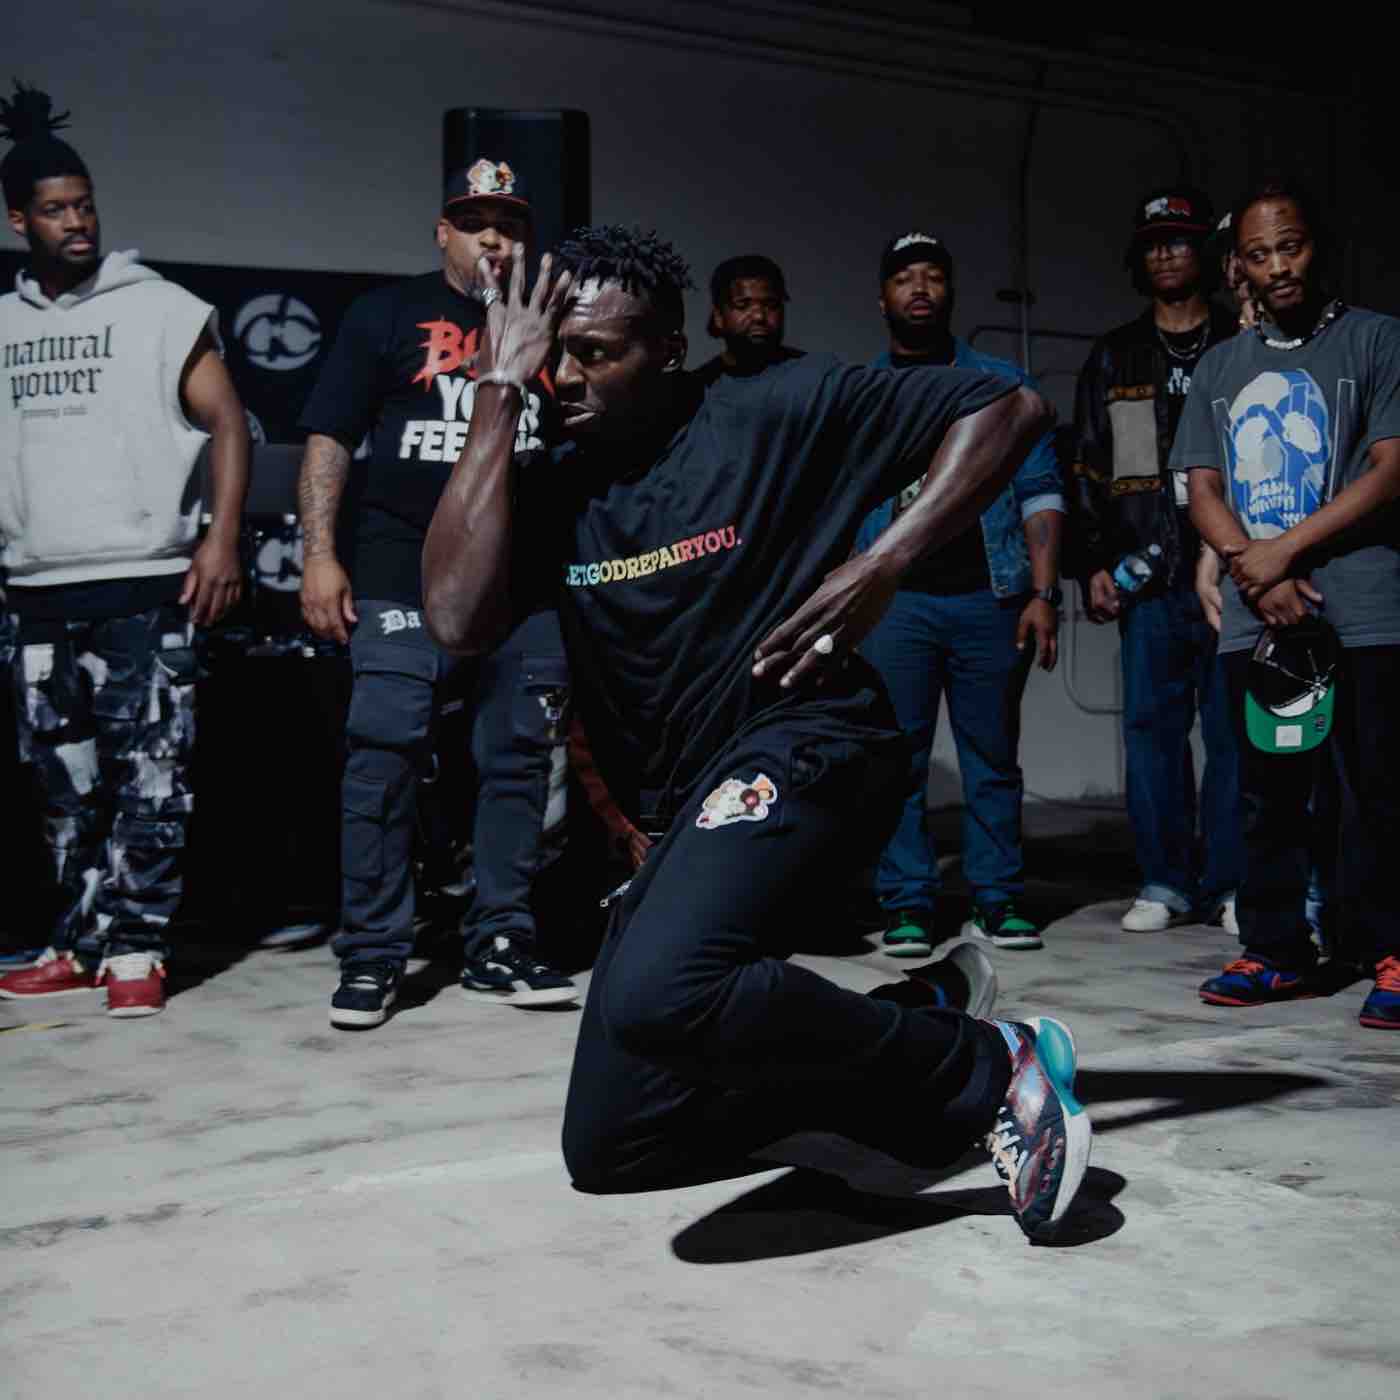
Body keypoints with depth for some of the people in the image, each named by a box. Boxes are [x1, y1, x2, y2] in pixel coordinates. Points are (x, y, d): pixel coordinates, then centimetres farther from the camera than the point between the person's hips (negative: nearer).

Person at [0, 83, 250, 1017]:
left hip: (145, 584, -4)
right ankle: (83, 943, 20)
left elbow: (228, 423, -4)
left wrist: (223, 539, -15)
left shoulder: (160, 308, 0)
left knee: (150, 777, -4)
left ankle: (136, 947, 4)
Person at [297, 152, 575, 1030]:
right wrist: (320, 554, -7)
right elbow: (331, 439, 4)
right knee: (383, 759, -7)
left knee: (518, 762, 4)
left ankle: (500, 948, 13)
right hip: (404, 581, -3)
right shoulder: (388, 315, 8)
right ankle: (373, 957, 2)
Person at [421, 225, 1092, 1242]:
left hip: (796, 747, -7)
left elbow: (1007, 408, -2)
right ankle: (913, 1025, 17)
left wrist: (882, 566, -13)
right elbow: (459, 618, -12)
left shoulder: (778, 413, -3)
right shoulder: (554, 490, 8)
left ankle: (987, 1066, -14)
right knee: (609, 1151, 7)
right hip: (682, 811, 7)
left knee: (656, 995, -37)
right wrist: (501, 393, -6)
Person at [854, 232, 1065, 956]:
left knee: (993, 756, 4)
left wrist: (1043, 594, -3)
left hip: (990, 598, 0)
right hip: (893, 603, 0)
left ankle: (997, 902, 12)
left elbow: (1040, 494, 7)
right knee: (896, 758, 0)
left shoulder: (1003, 385, 11)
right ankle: (907, 905, 7)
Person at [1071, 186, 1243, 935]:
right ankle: (1166, 881, 11)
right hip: (1147, 576, 2)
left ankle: (1230, 883, 8)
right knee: (1151, 727, 1)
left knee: (1233, 730, -1)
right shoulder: (1114, 359, 16)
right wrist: (1094, 565, 4)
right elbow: (1087, 470, 14)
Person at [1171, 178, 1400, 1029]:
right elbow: (1202, 489, 11)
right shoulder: (1221, 367, 17)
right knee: (1270, 795, 8)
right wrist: (1256, 575, -6)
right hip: (1257, 620, 4)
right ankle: (1278, 951, 16)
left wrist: (1284, 549, -8)